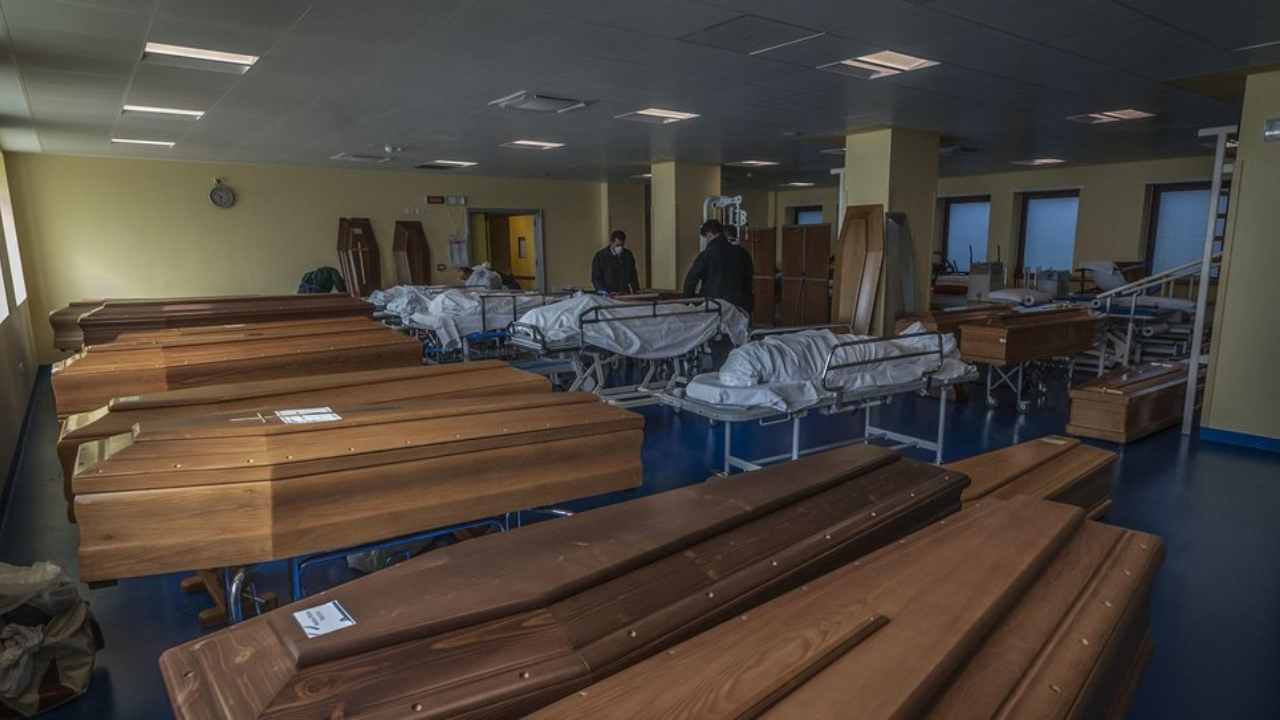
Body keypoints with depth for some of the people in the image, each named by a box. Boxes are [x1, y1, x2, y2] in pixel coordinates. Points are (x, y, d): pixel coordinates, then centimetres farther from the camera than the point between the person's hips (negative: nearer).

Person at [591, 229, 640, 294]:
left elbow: (633, 276, 19)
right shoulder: (600, 256, 1)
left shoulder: (628, 255, 14)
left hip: (625, 294, 3)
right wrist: (601, 291, -15)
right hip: (608, 295, -3)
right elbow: (595, 277, 1)